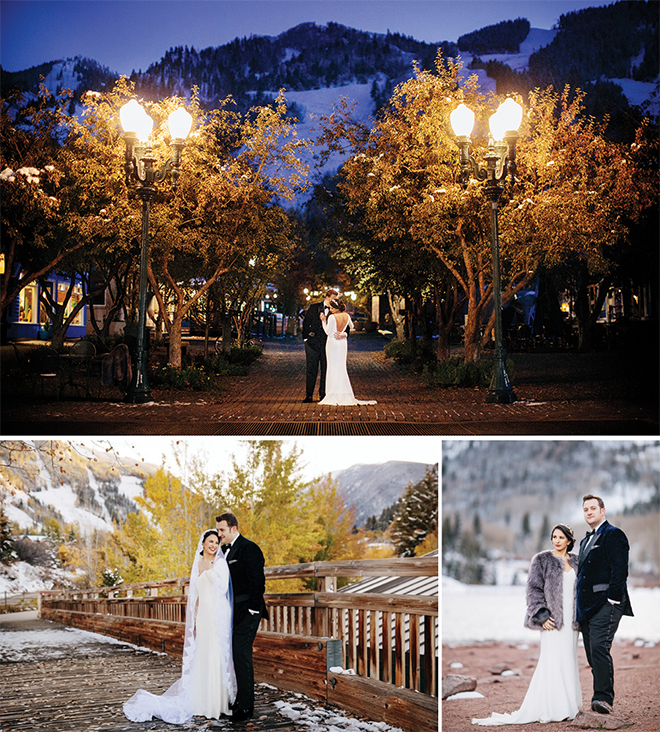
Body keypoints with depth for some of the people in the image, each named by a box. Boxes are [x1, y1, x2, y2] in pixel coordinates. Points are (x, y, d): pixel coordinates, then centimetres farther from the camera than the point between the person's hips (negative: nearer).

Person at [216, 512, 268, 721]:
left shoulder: (248, 548, -11)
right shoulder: (225, 550, 16)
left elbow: (257, 580, -16)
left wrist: (253, 609, -17)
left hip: (247, 611, -9)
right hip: (233, 612, 9)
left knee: (241, 655, -11)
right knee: (235, 655, 12)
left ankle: (246, 706, -8)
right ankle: (241, 700, 20)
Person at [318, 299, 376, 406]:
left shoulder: (332, 317, -16)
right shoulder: (346, 316, 2)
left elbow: (328, 332, -11)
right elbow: (351, 326, 20)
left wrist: (323, 321, -4)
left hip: (333, 342, -6)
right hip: (343, 342, 6)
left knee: (333, 367, -2)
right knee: (341, 367, 10)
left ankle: (333, 394, -5)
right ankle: (344, 393, 8)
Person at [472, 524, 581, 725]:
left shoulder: (576, 562, 13)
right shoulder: (542, 560, -1)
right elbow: (533, 588, -6)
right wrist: (542, 615, -15)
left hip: (571, 619, 5)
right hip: (552, 618, -5)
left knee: (569, 660, 7)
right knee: (552, 661, -9)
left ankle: (568, 704, 14)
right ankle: (550, 708, -7)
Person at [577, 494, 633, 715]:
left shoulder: (613, 535, -3)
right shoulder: (586, 541, 24)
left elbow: (619, 569, -12)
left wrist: (613, 598, -18)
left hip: (606, 602, -9)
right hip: (587, 605, 9)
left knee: (599, 647, -20)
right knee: (592, 653, 5)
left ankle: (604, 698, -22)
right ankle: (602, 699, 8)